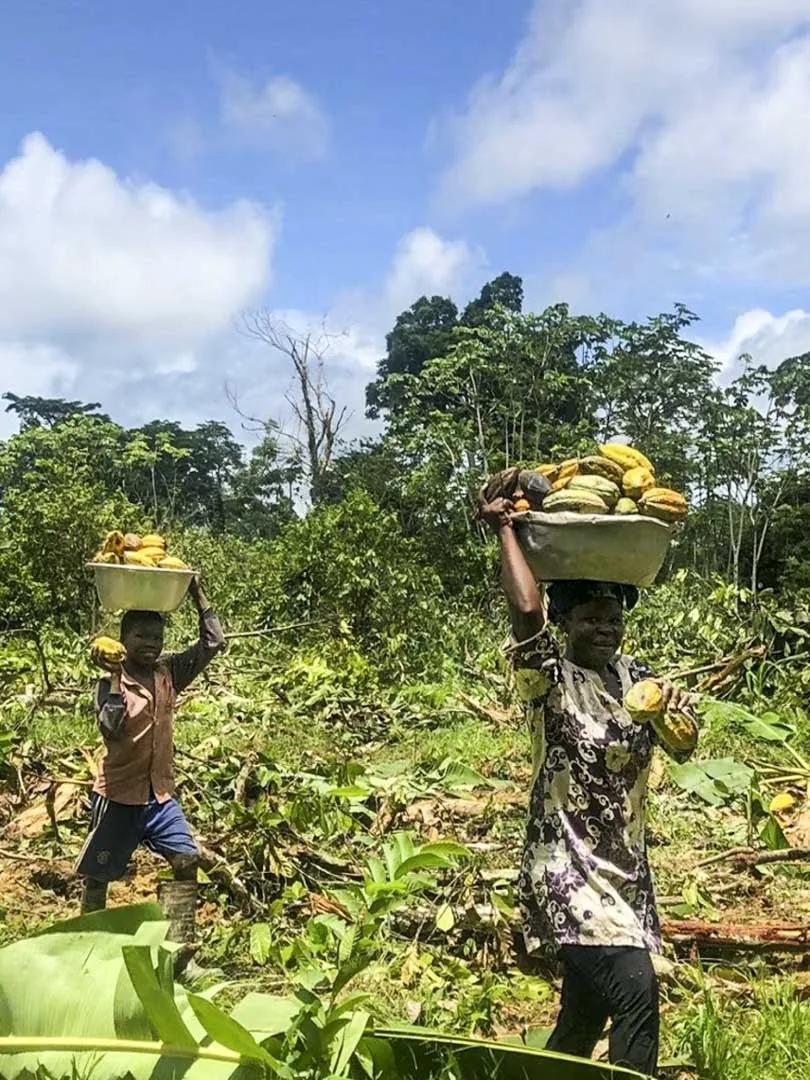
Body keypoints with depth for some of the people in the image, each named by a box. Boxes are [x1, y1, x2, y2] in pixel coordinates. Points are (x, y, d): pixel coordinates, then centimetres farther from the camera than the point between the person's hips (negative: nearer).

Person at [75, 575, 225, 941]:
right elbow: (110, 730, -25)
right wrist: (116, 679, -27)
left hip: (160, 793, 4)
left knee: (186, 862, -2)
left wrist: (198, 596, -12)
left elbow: (213, 643, -5)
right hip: (118, 795, -4)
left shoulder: (169, 672, 1)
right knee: (98, 873, 9)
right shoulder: (110, 683, -11)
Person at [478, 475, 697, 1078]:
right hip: (568, 870, -7)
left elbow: (681, 748, 7)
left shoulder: (633, 676, 6)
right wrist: (504, 529, -22)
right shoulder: (549, 678, -14)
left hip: (626, 867, 7)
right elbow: (525, 609, -33)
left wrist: (680, 712, -16)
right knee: (636, 993, -20)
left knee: (587, 1009, 18)